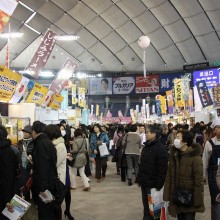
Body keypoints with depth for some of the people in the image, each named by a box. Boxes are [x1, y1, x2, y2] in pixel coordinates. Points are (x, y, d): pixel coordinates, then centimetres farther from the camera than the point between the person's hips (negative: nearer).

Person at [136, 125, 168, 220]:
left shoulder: (160, 149, -15)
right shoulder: (146, 146, 10)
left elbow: (162, 169, -18)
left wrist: (159, 185, -20)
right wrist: (139, 179, 14)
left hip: (153, 184, -7)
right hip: (144, 182, 7)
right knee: (146, 205, 15)